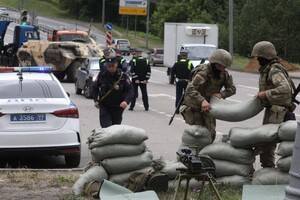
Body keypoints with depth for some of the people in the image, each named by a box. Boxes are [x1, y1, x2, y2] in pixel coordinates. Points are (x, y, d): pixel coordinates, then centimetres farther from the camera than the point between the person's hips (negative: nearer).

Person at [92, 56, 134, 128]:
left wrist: (126, 101, -29)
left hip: (118, 107, 0)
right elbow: (94, 87, 11)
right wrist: (96, 100, -1)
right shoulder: (102, 75, -4)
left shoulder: (123, 76, -9)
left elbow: (130, 90, -11)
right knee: (105, 127, -14)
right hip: (104, 106, 0)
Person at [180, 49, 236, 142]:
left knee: (210, 133, 6)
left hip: (208, 106, 7)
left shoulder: (224, 74, -4)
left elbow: (232, 88, 2)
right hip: (194, 106, -7)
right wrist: (202, 101, -52)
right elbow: (190, 89, -37)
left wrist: (221, 94, -19)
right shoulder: (203, 72, -27)